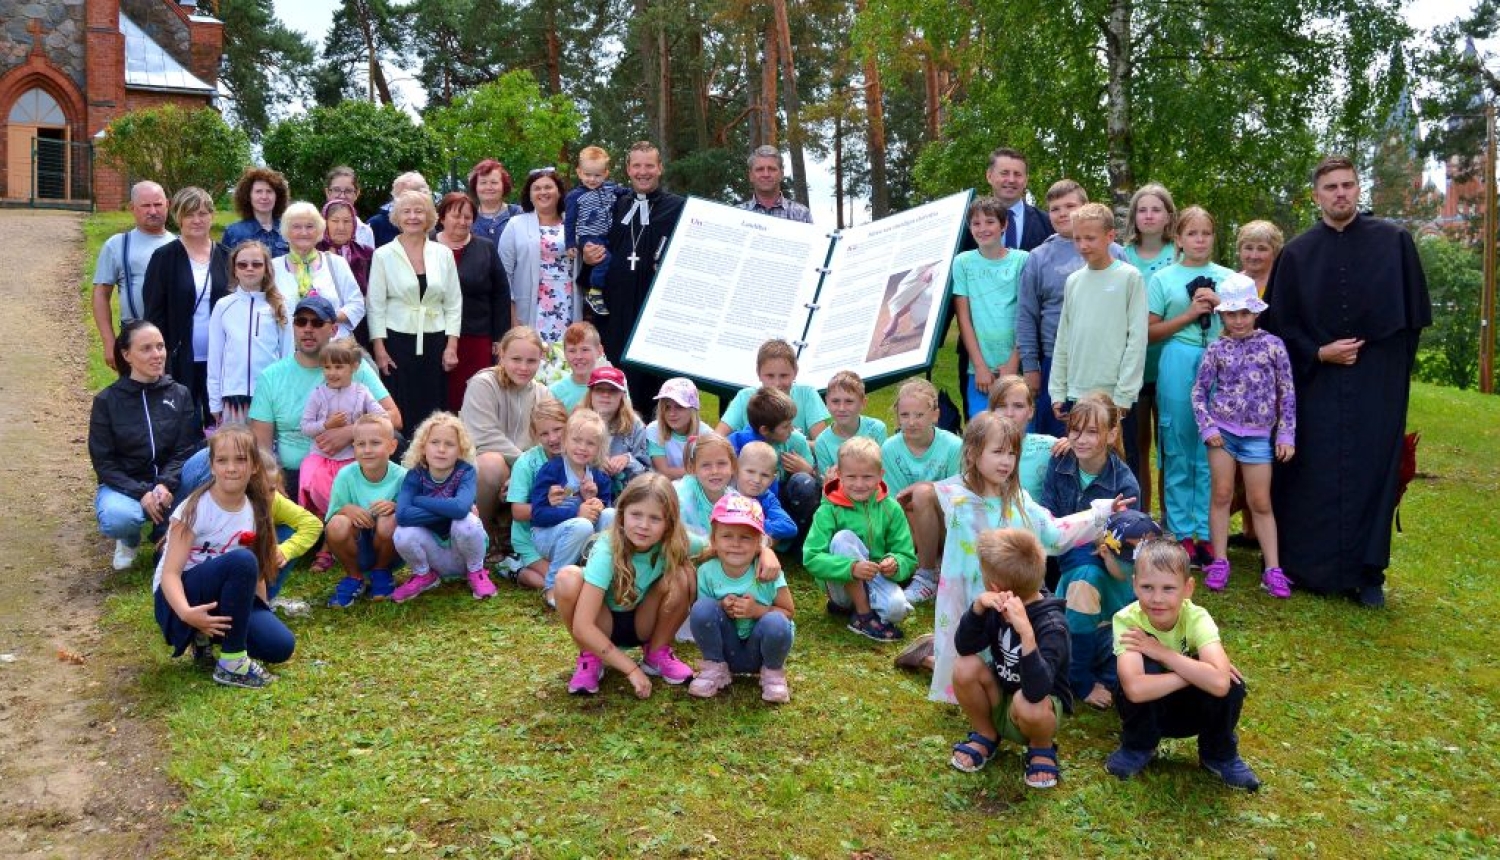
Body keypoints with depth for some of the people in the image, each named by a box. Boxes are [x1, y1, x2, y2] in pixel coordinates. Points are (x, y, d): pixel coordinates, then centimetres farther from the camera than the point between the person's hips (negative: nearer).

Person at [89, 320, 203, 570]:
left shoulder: (180, 395, 2)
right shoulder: (106, 401, -3)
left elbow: (187, 450, -2)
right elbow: (103, 463, -5)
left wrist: (166, 485, -23)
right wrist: (141, 493, -21)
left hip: (170, 484, 1)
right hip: (124, 485, -1)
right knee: (117, 519, -38)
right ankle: (130, 540, 5)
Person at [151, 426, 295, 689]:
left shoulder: (255, 509, 0)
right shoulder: (195, 509, -17)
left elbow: (256, 570, 9)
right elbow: (170, 573, -22)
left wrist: (261, 614, -1)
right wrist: (186, 612, -39)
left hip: (227, 599, 5)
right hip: (179, 598, -5)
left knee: (280, 646, -19)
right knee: (241, 560, -35)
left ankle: (206, 639, 8)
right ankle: (231, 664, -23)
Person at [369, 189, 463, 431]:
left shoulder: (443, 254, 5)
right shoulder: (383, 255, 0)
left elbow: (454, 303, 6)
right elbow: (376, 305, -1)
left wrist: (452, 345, -1)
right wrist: (379, 349, -7)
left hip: (435, 343, 2)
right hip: (397, 341, -2)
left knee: (433, 411, 4)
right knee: (399, 413, -1)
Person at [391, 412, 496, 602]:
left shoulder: (465, 472, -17)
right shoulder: (415, 475, -12)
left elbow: (460, 508, -38)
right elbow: (402, 515, -30)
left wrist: (419, 500, -26)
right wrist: (447, 511, -31)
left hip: (464, 553, -2)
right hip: (434, 556, 2)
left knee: (465, 521, -32)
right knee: (403, 534, -28)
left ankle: (476, 572, -1)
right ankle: (425, 576, 6)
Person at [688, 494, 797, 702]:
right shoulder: (707, 571, -13)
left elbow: (788, 612, -9)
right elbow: (700, 617, -3)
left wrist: (757, 610, -26)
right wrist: (721, 608, -24)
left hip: (760, 648, -1)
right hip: (726, 649, 1)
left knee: (775, 622, -34)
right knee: (702, 607, -25)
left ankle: (773, 672, -1)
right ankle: (715, 668, -1)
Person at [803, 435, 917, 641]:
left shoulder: (891, 509, -4)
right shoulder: (829, 510, -12)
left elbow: (908, 558, -2)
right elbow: (811, 558, -20)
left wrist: (895, 564, -27)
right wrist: (852, 567, -34)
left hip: (876, 582, 1)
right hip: (840, 583, -1)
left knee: (898, 608, -31)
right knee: (844, 537, -28)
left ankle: (851, 604, 1)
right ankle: (863, 616, -19)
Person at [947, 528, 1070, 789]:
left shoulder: (1051, 625, -30)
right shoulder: (998, 607, -12)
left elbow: (1036, 691, -42)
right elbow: (963, 647, -17)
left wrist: (1026, 632, -53)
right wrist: (978, 606, -33)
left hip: (1041, 710, -5)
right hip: (999, 704, 5)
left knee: (1028, 703, -38)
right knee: (965, 667, -22)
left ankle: (1042, 748, -2)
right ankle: (985, 736, 4)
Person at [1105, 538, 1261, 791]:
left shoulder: (1196, 618, -25)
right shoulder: (1127, 620, -28)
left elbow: (1219, 683, -42)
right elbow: (1135, 688, -44)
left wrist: (1163, 652, -37)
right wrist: (1196, 673, -37)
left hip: (1191, 710, 1)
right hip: (1147, 711, -1)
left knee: (1231, 685, -30)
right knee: (1146, 668, -33)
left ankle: (1219, 755, 2)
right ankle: (1138, 748, -4)